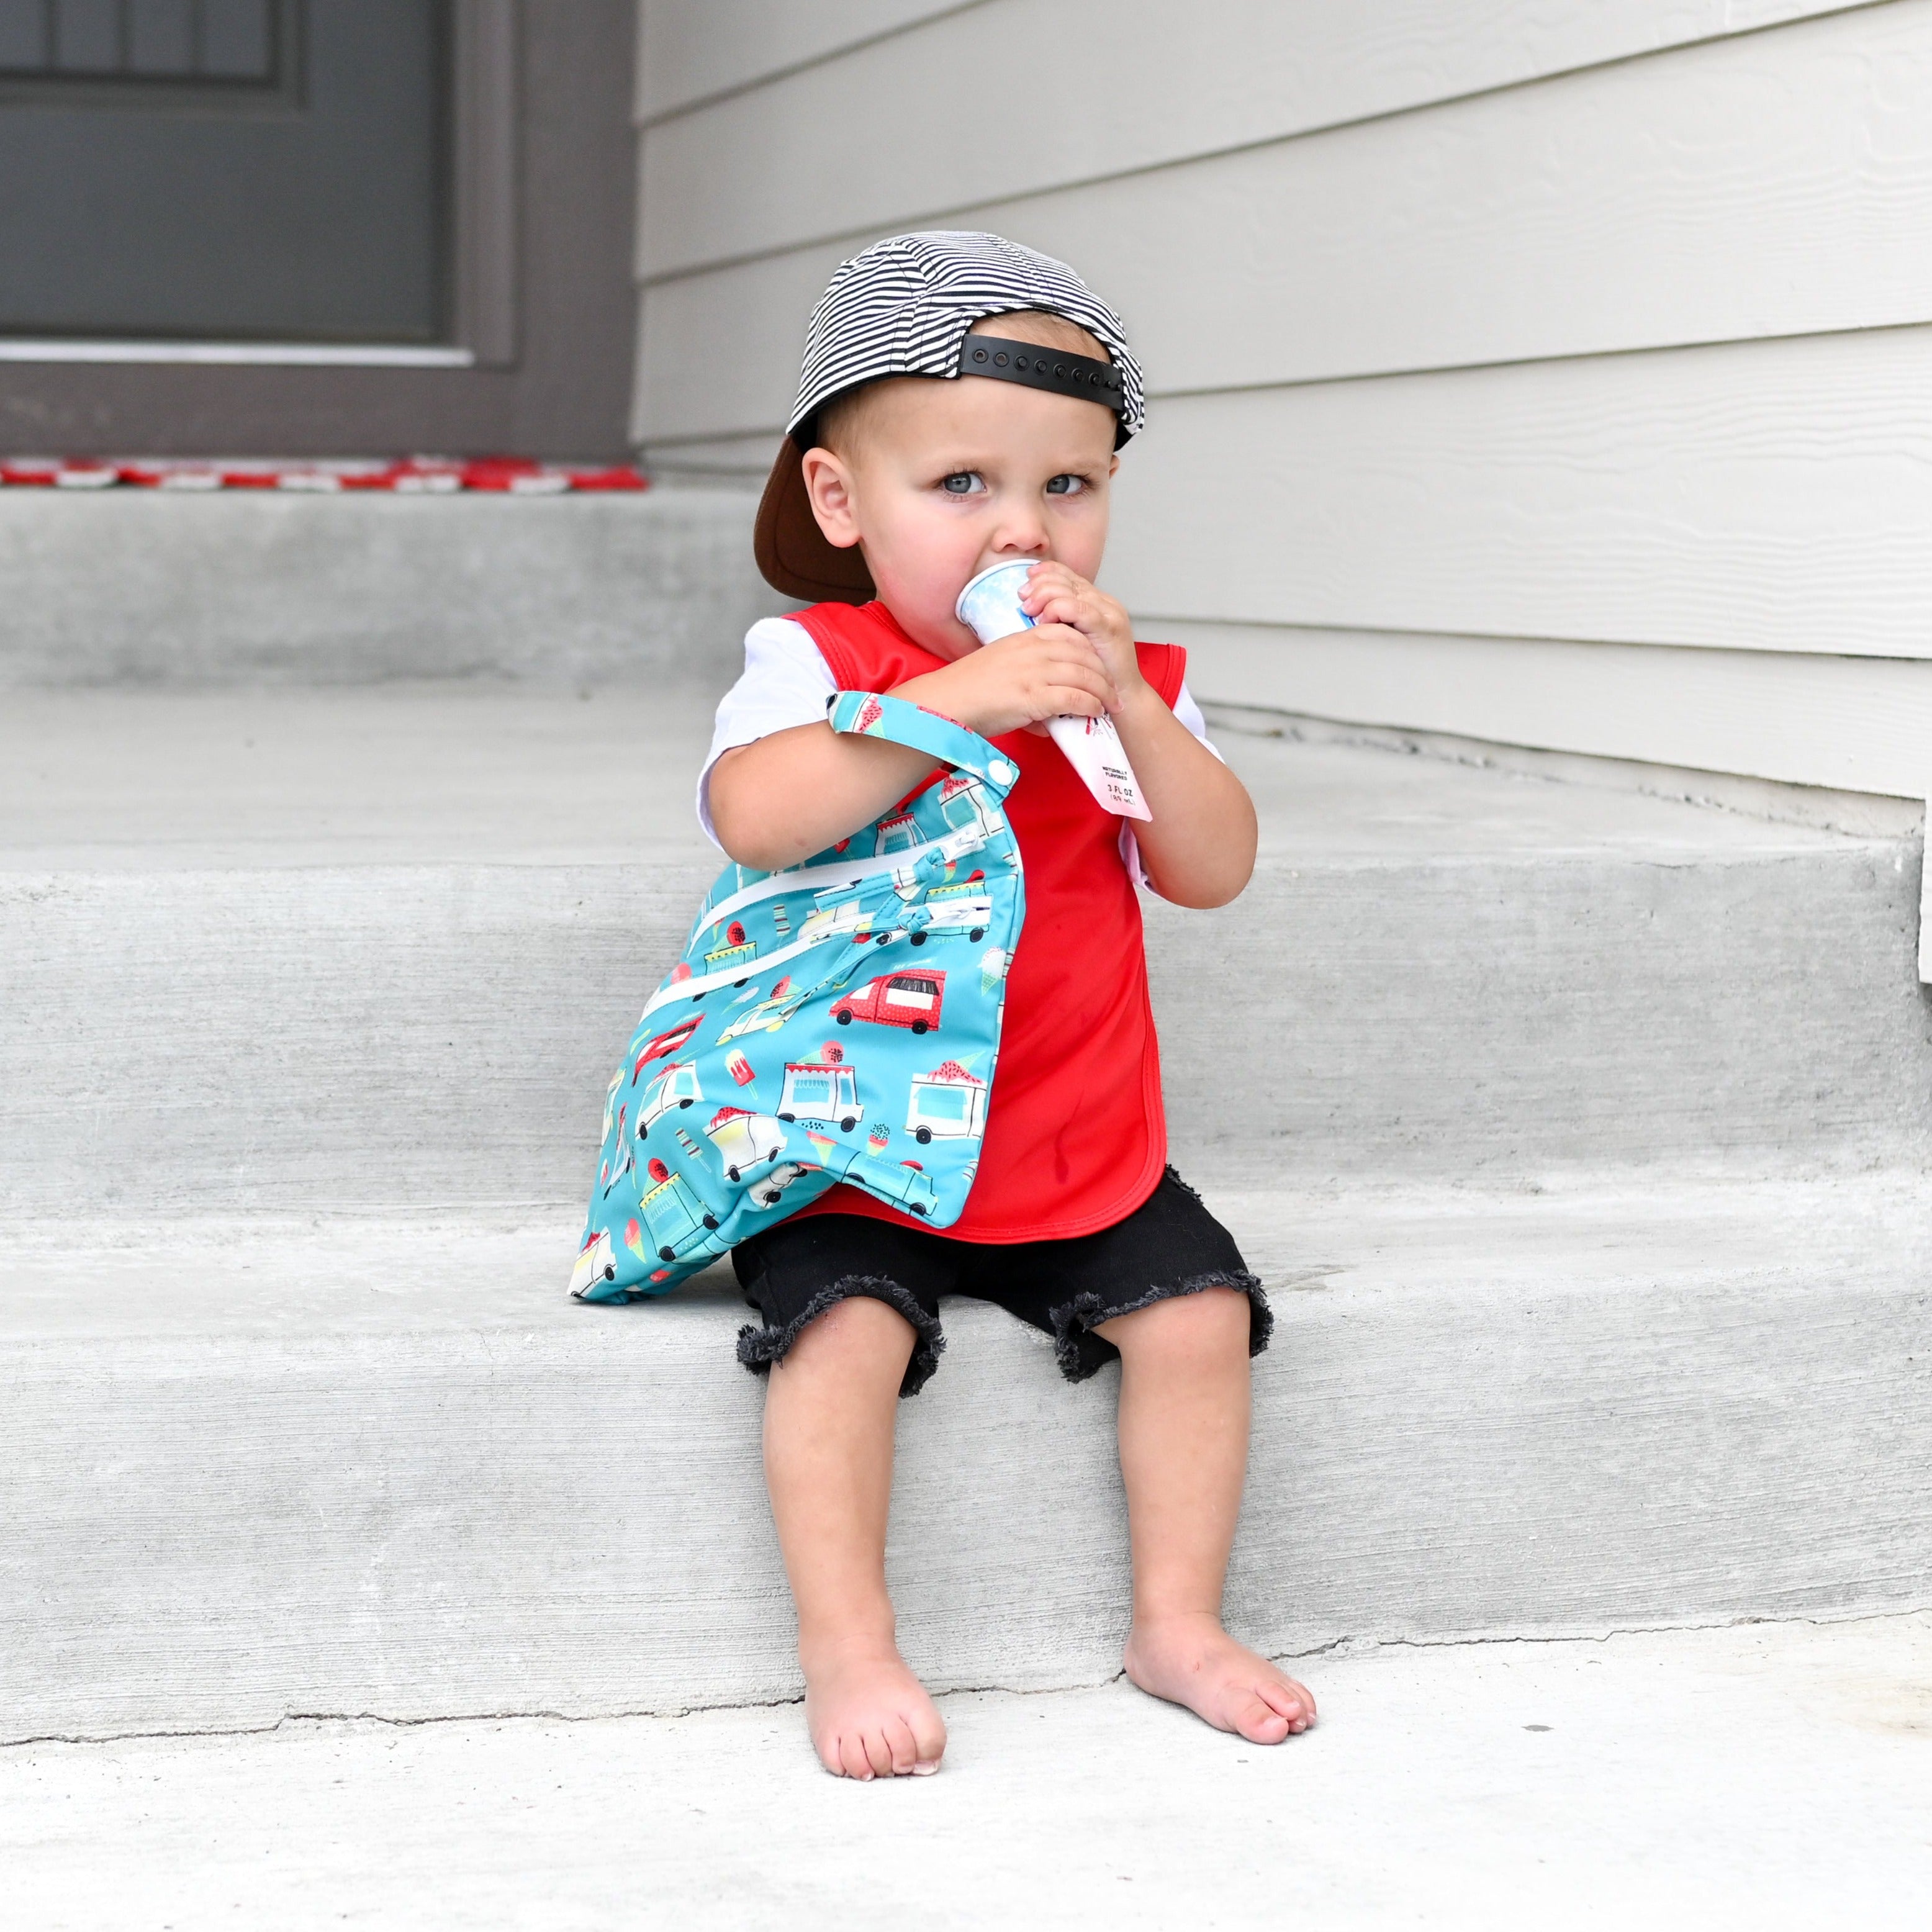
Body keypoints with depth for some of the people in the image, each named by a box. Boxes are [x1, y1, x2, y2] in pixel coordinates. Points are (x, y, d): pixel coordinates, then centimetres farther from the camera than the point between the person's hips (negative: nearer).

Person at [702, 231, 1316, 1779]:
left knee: (1198, 1308, -9)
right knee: (845, 1331, -24)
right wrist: (960, 697, -35)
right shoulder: (815, 665, -9)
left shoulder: (1132, 676, 3)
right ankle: (848, 1649, -9)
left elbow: (1216, 872, -7)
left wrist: (1129, 707, -21)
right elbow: (753, 815, -30)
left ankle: (1178, 1622, 7)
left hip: (1085, 1160, 4)